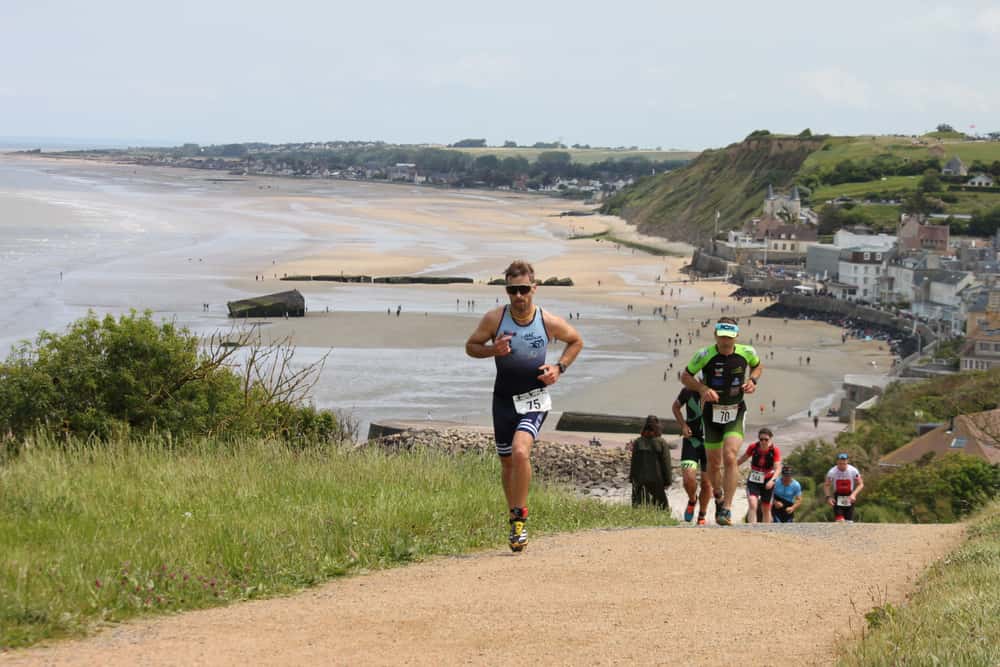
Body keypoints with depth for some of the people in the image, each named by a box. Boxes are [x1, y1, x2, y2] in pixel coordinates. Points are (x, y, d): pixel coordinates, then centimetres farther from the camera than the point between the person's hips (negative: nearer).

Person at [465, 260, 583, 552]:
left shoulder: (549, 322, -8)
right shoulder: (495, 319, -9)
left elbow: (576, 341, 11)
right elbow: (471, 346, 3)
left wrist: (559, 367, -4)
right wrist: (492, 350, -17)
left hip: (534, 399, -2)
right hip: (504, 399, 3)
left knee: (520, 451, -25)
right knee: (507, 463, 10)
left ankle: (519, 518, -15)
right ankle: (514, 518, 30)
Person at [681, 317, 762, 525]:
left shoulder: (747, 352, -9)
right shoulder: (705, 355, -14)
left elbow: (758, 367, 14)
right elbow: (685, 377, -3)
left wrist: (752, 380, -6)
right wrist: (703, 389, -19)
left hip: (736, 412, -1)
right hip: (712, 412, 1)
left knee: (730, 457, -20)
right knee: (714, 464, 9)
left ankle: (727, 509, -18)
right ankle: (719, 500, 37)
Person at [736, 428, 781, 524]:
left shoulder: (775, 450, -18)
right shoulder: (753, 447, -12)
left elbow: (778, 468, -26)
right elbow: (741, 460, 6)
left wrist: (772, 480, -43)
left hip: (767, 481, 0)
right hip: (753, 480, 0)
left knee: (766, 510, 11)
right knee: (752, 505, -20)